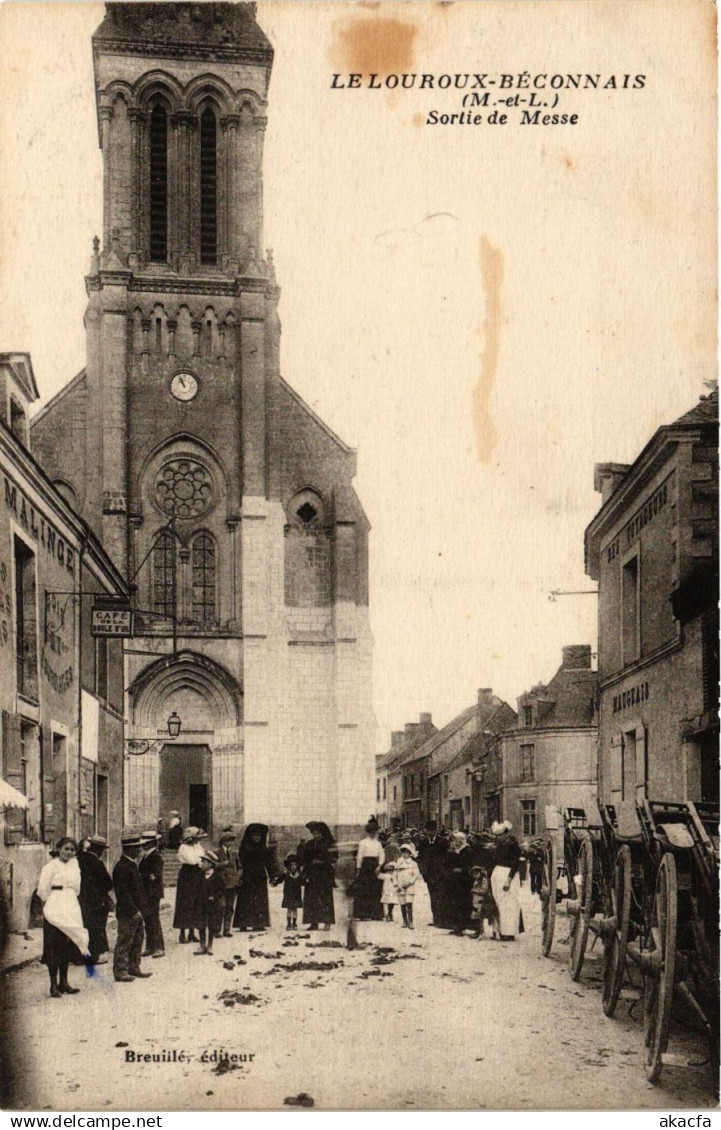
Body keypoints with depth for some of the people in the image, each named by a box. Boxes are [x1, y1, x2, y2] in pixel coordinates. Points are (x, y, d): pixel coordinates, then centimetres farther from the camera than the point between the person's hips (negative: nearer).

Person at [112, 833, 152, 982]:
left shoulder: (132, 865, 15)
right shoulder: (122, 867, -18)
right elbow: (123, 893, -21)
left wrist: (143, 908, 17)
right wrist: (134, 911, -21)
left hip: (136, 912, 10)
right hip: (127, 913, -10)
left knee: (137, 941, 14)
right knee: (124, 942, -4)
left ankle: (134, 968, 23)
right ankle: (120, 971, 2)